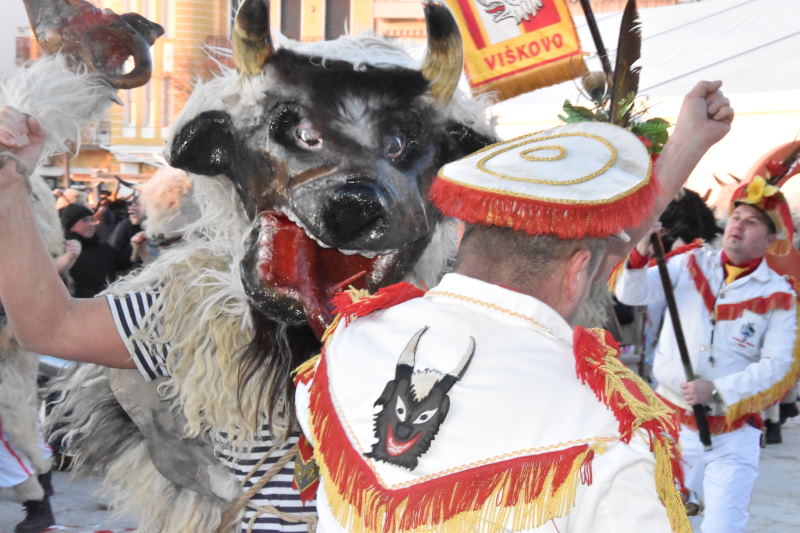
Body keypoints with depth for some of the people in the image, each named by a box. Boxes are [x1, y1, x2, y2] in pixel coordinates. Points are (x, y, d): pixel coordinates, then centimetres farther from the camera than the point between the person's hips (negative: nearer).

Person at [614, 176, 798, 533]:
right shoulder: (691, 265, 2)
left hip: (731, 436, -2)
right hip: (671, 421, 2)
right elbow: (632, 294, -8)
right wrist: (640, 252, -27)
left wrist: (717, 391, -20)